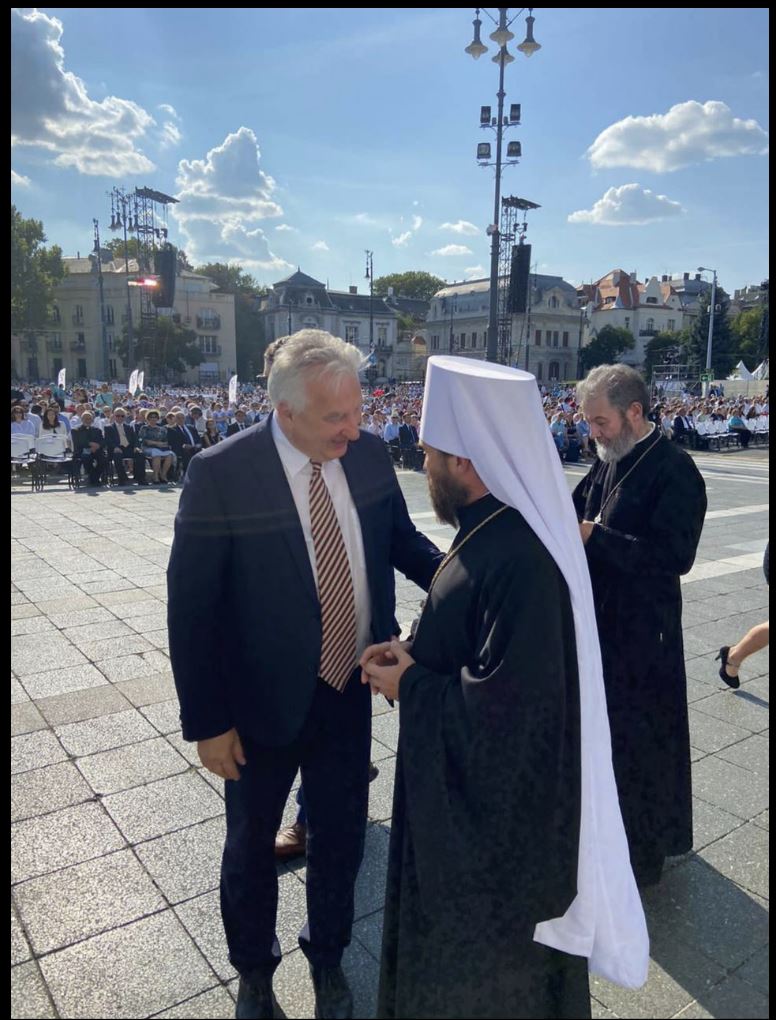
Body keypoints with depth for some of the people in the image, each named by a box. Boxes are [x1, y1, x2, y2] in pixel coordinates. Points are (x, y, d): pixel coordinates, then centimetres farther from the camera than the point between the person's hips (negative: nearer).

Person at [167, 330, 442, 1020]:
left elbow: (399, 538, 6)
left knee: (342, 837, 21)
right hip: (264, 703, -3)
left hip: (351, 692, 4)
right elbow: (191, 607, -16)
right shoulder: (220, 474, -21)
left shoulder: (368, 454, -8)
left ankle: (328, 959, 51)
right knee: (252, 845, 21)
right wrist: (207, 722, -12)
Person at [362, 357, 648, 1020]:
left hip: (499, 811, -9)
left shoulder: (520, 561, -33)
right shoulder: (493, 532, -2)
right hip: (463, 788, 9)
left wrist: (409, 684, -18)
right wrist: (413, 655, -3)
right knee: (455, 928, 30)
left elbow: (507, 708, -31)